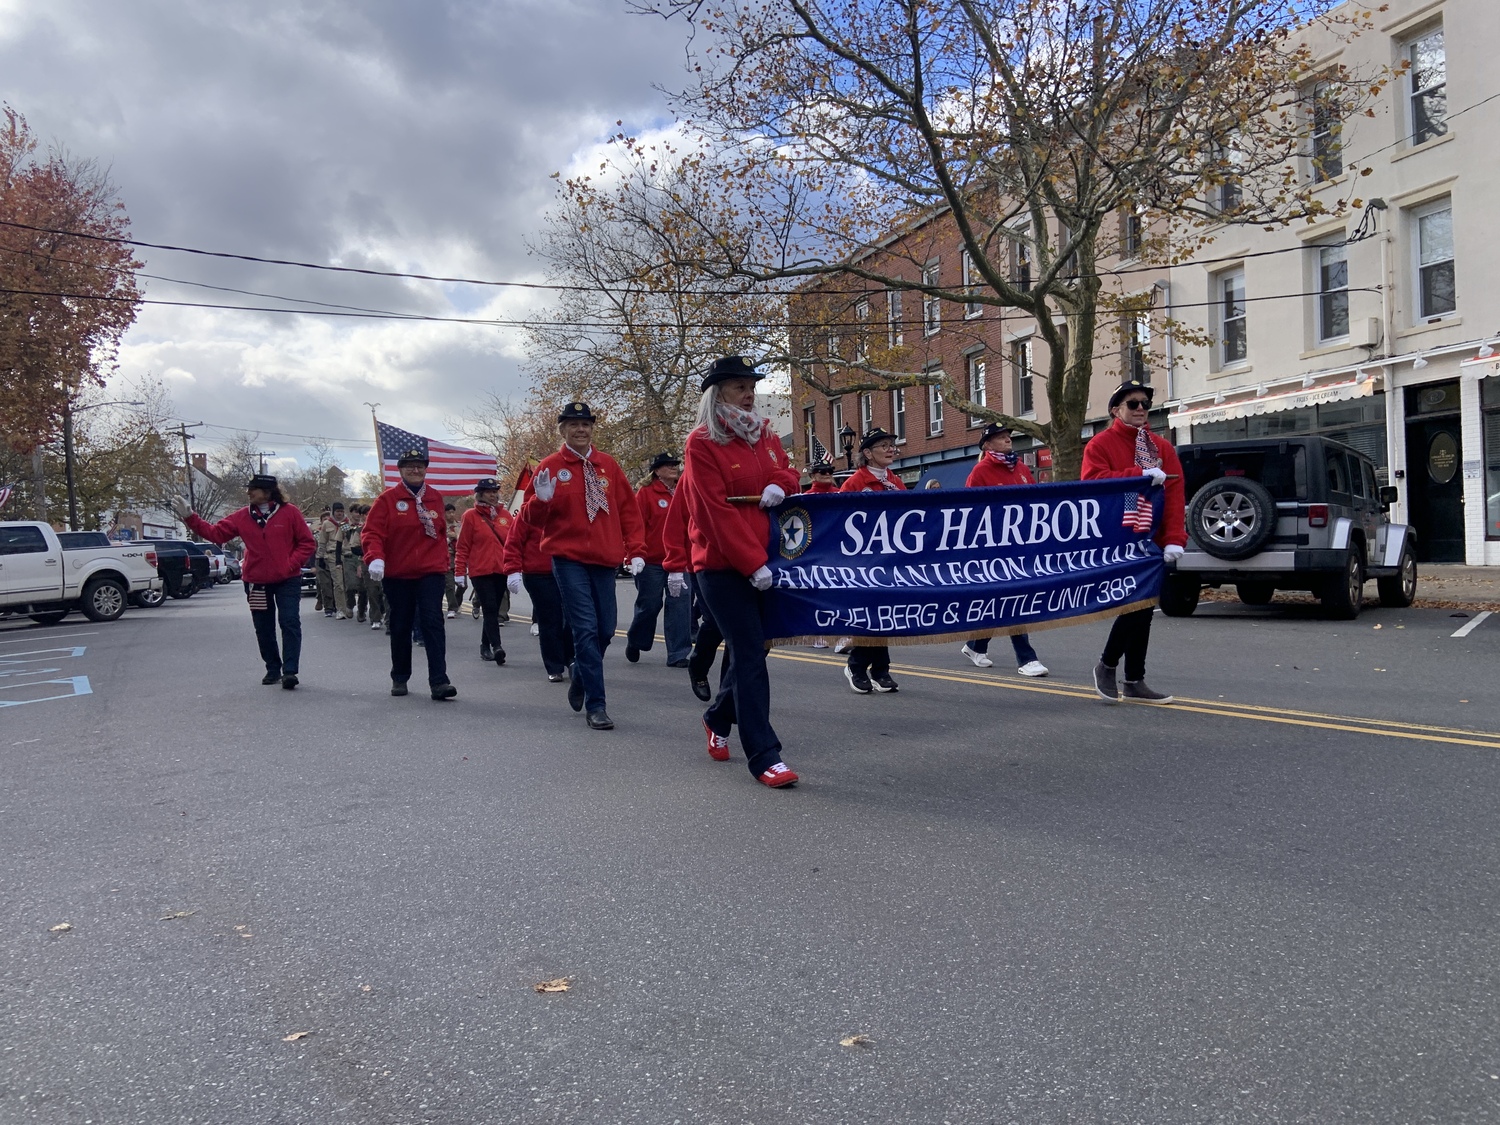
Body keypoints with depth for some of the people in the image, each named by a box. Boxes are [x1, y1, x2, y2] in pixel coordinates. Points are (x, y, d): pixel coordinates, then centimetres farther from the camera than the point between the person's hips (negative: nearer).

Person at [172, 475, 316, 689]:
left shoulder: (289, 512, -7)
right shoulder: (242, 517, 4)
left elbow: (308, 543, -5)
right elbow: (215, 533, 3)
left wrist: (291, 564, -13)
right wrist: (190, 518, -5)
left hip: (287, 580, -4)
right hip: (256, 582, 4)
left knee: (290, 624, -10)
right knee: (263, 629, 10)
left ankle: (290, 671, -9)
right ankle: (273, 670, 22)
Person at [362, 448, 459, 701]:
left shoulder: (436, 498, 7)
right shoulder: (388, 499, -2)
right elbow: (373, 532, -8)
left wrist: (444, 562, 10)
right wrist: (375, 558, -24)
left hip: (431, 573, 1)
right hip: (396, 575, 0)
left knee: (433, 622, -11)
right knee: (400, 627, 10)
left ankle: (439, 681, -15)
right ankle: (399, 678, 26)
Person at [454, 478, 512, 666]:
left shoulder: (505, 515, 10)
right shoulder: (471, 516, -1)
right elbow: (463, 546, -1)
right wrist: (459, 571, -4)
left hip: (501, 571, 4)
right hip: (480, 571, -4)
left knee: (493, 610, 9)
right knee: (490, 609, -12)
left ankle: (485, 646, 20)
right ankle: (496, 646, -19)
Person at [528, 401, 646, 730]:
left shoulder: (608, 465, 8)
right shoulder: (550, 467, 0)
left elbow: (628, 509, 9)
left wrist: (636, 551, 1)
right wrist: (542, 499, -23)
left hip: (605, 559, 4)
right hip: (568, 559, -4)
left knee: (605, 629, 8)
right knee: (586, 629, -10)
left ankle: (580, 681, 35)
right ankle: (595, 706, -4)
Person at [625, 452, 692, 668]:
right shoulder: (646, 493, -4)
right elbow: (637, 525, -9)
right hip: (652, 561, -4)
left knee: (680, 605, 0)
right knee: (649, 605, 6)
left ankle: (678, 655, 4)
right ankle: (634, 643, 32)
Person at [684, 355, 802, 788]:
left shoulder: (764, 434, 12)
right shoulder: (702, 442, -8)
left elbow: (788, 471, 23)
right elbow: (717, 510, -14)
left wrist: (781, 485, -4)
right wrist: (752, 563, -19)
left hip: (765, 559, 7)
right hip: (722, 565, -7)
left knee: (747, 647, 15)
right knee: (750, 653, -9)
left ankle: (719, 718, 40)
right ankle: (765, 757, -6)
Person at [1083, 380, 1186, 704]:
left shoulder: (1163, 448, 11)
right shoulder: (1100, 444, 0)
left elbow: (1175, 494, 2)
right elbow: (1093, 482, -17)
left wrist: (1174, 539, -9)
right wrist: (1139, 475, -23)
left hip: (1151, 543, 6)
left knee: (1144, 609, 8)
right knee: (1135, 604, -12)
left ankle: (1135, 682, 16)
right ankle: (1106, 666, 9)